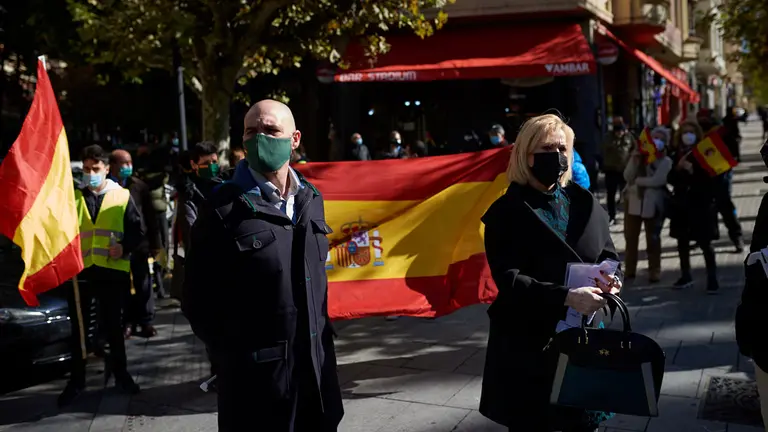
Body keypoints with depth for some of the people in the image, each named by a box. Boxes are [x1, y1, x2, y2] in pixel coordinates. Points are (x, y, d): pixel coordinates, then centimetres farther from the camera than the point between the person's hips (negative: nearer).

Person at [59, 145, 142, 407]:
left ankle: (120, 374, 26)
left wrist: (124, 248, -14)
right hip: (79, 270, 1)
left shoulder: (122, 196, 3)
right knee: (78, 327, 8)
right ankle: (76, 380, 19)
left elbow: (137, 231, 2)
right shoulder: (73, 197, 7)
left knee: (113, 325, 10)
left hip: (112, 271, -1)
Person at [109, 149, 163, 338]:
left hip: (139, 243, 2)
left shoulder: (139, 186, 2)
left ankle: (146, 321, 17)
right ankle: (127, 322, 18)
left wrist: (155, 243, 4)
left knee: (143, 284, 7)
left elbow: (150, 217, 5)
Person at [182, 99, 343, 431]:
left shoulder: (310, 199, 7)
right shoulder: (225, 208, -12)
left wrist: (320, 335, 13)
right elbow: (199, 298, -8)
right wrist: (236, 352, -5)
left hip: (316, 366, 6)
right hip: (257, 374, -6)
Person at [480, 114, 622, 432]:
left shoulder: (584, 203, 7)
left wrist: (611, 278, -9)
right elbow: (508, 281, -17)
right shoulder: (506, 212, -8)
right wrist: (566, 297, -28)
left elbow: (607, 254, 14)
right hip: (528, 345, -4)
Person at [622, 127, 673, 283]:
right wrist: (634, 161, -14)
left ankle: (654, 271, 12)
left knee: (653, 239, 4)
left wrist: (637, 180, -9)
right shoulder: (638, 155, 10)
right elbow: (627, 176, -2)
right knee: (630, 238, 8)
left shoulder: (665, 161, -2)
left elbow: (657, 180, -18)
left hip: (653, 204, -4)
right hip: (634, 201, 4)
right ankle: (629, 269, 17)